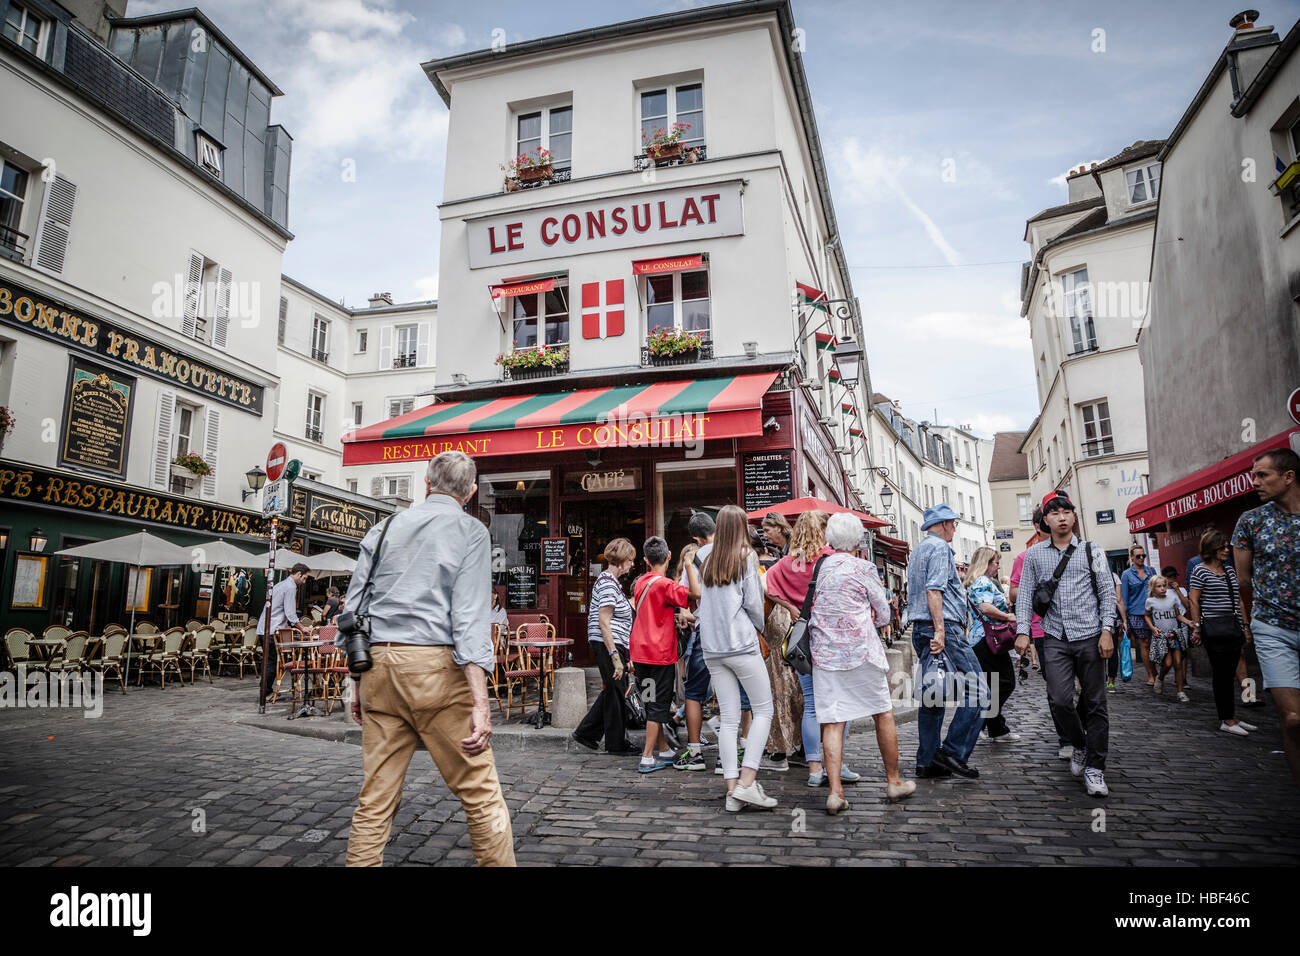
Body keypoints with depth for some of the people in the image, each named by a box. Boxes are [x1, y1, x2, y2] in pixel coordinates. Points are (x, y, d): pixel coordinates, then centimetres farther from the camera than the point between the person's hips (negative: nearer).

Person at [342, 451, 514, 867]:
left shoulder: (384, 529, 15)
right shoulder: (470, 530, 1)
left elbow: (353, 611, 13)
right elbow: (470, 616, -11)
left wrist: (358, 685, 19)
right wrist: (480, 703, -15)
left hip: (378, 664, 5)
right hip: (436, 665, -5)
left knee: (375, 797, 11)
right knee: (481, 792, 2)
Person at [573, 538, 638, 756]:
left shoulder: (608, 580, 16)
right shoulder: (608, 584, -16)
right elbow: (603, 623, -21)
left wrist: (622, 652, 25)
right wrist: (615, 656, -23)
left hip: (613, 645, 10)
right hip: (608, 645, -10)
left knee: (611, 691, 16)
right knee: (616, 692, 0)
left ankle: (585, 733, 23)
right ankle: (616, 743, 12)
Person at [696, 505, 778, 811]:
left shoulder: (709, 562, 11)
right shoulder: (747, 556, -3)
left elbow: (703, 603, 9)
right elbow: (753, 602, -7)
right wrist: (759, 628, 11)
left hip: (712, 648, 5)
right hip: (741, 644, -5)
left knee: (729, 719, 8)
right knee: (763, 710, 5)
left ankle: (733, 790, 7)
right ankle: (747, 782, -3)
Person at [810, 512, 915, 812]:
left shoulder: (819, 567, 5)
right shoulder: (864, 569, -5)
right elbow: (884, 614, 3)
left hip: (824, 653, 3)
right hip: (861, 652, -3)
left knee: (832, 721, 1)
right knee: (883, 713, 13)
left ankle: (835, 791, -5)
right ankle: (894, 781, 25)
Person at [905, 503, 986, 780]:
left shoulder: (917, 550, 22)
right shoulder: (940, 547, -7)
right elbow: (934, 590, -18)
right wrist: (940, 630, -21)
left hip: (920, 630, 10)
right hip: (944, 628, -10)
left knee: (931, 695, 10)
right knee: (977, 692, -5)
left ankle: (926, 761, 11)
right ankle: (953, 753, -8)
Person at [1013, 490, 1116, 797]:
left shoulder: (1092, 551, 6)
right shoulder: (1035, 554, 8)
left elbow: (1107, 592, 4)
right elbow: (1025, 595, 7)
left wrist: (1106, 630, -6)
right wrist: (1022, 631, -2)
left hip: (1089, 637, 0)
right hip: (1055, 639, 1)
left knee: (1095, 703, 2)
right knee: (1060, 700, -8)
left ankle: (1094, 769, 11)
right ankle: (1080, 745, 21)